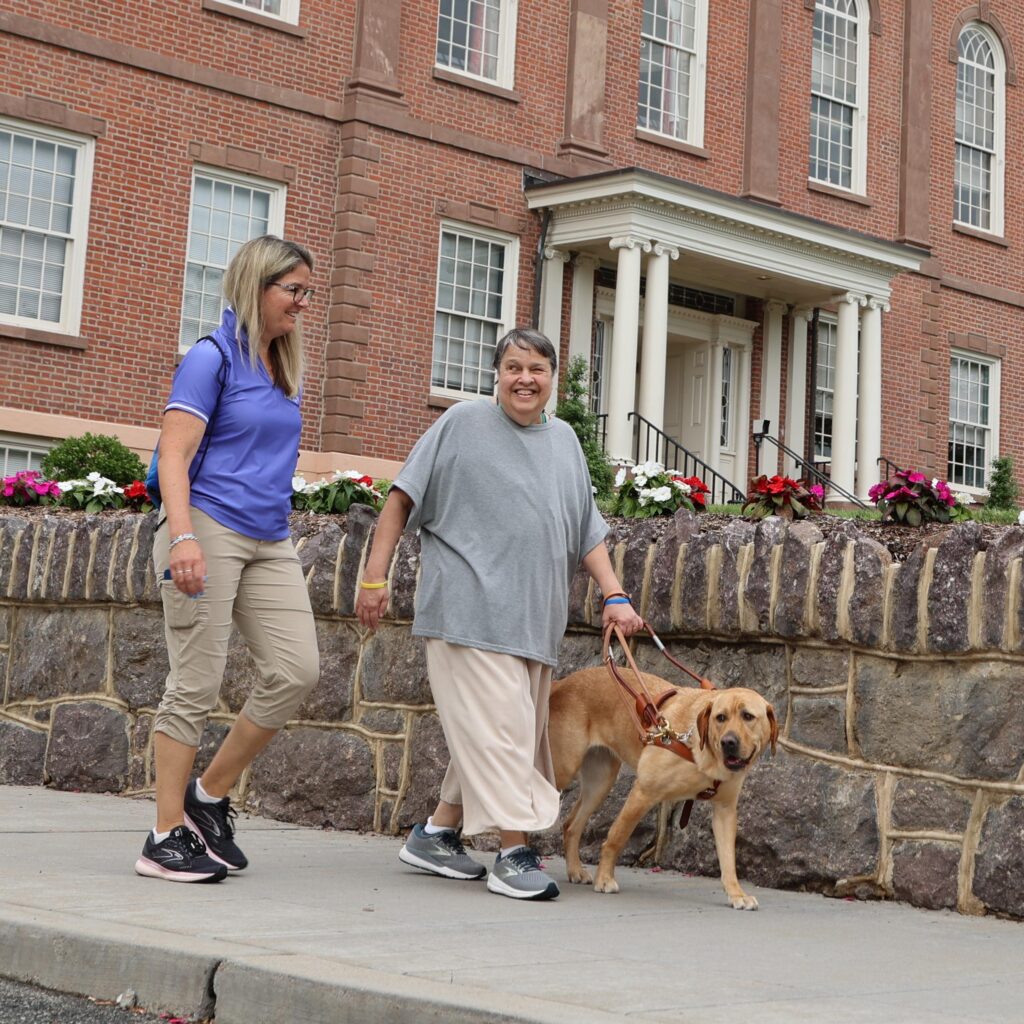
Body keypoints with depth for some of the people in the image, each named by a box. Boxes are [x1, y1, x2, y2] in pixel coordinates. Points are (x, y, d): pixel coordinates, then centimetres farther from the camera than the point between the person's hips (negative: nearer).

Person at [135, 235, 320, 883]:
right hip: (209, 532, -7)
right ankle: (166, 839, 3)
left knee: (298, 671, -5)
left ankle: (210, 796, 11)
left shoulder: (286, 368, 17)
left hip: (271, 543, 7)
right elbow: (175, 455, -13)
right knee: (197, 685, -5)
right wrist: (182, 535, -25)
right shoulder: (213, 358, -5)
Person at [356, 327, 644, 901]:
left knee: (483, 736, 10)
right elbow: (402, 500, 0)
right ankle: (515, 852, -7)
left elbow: (588, 530, 19)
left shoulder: (563, 440, 16)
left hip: (535, 618, 6)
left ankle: (438, 834, 21)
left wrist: (615, 596, 8)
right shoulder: (464, 423, 0)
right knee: (498, 728, -10)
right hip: (472, 610, -6)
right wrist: (375, 576, -6)